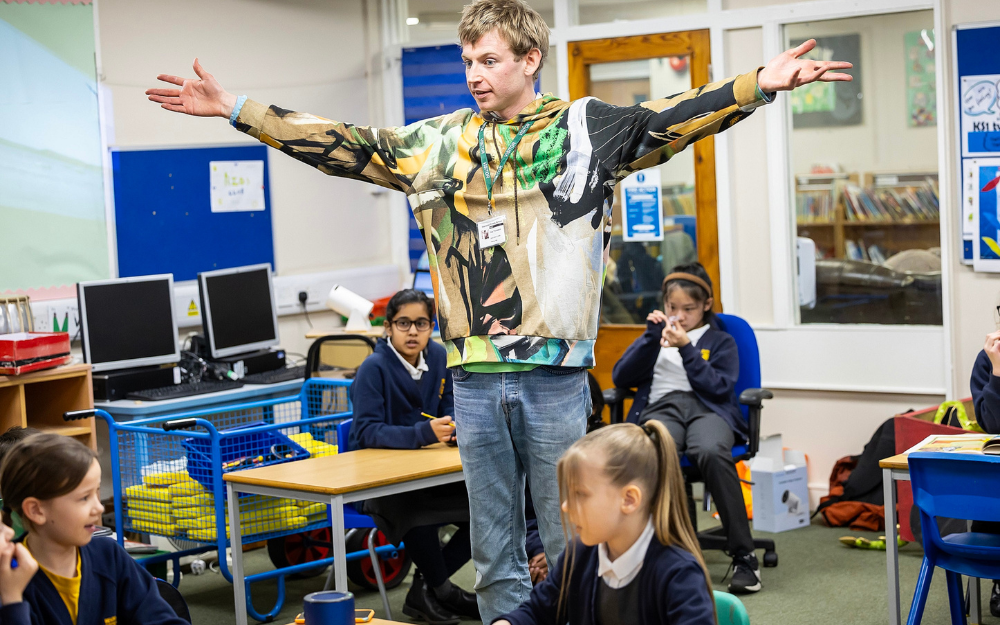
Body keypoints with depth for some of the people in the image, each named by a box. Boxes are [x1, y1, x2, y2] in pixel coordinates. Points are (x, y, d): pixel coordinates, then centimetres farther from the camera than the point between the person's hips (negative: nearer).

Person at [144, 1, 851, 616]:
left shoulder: (585, 127, 2)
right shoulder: (438, 142, 10)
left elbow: (671, 122, -10)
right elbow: (338, 146, 12)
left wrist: (758, 86, -25)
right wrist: (234, 107, 9)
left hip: (556, 372, -3)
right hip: (474, 375, 3)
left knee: (572, 539, 6)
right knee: (494, 548, 12)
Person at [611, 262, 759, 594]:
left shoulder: (720, 341, 23)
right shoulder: (657, 335, 29)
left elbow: (720, 387, 5)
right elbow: (621, 378, 15)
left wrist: (686, 349, -3)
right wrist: (651, 337, 6)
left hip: (706, 408, -1)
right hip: (660, 407, 1)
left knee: (711, 452, -41)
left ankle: (744, 556, -35)